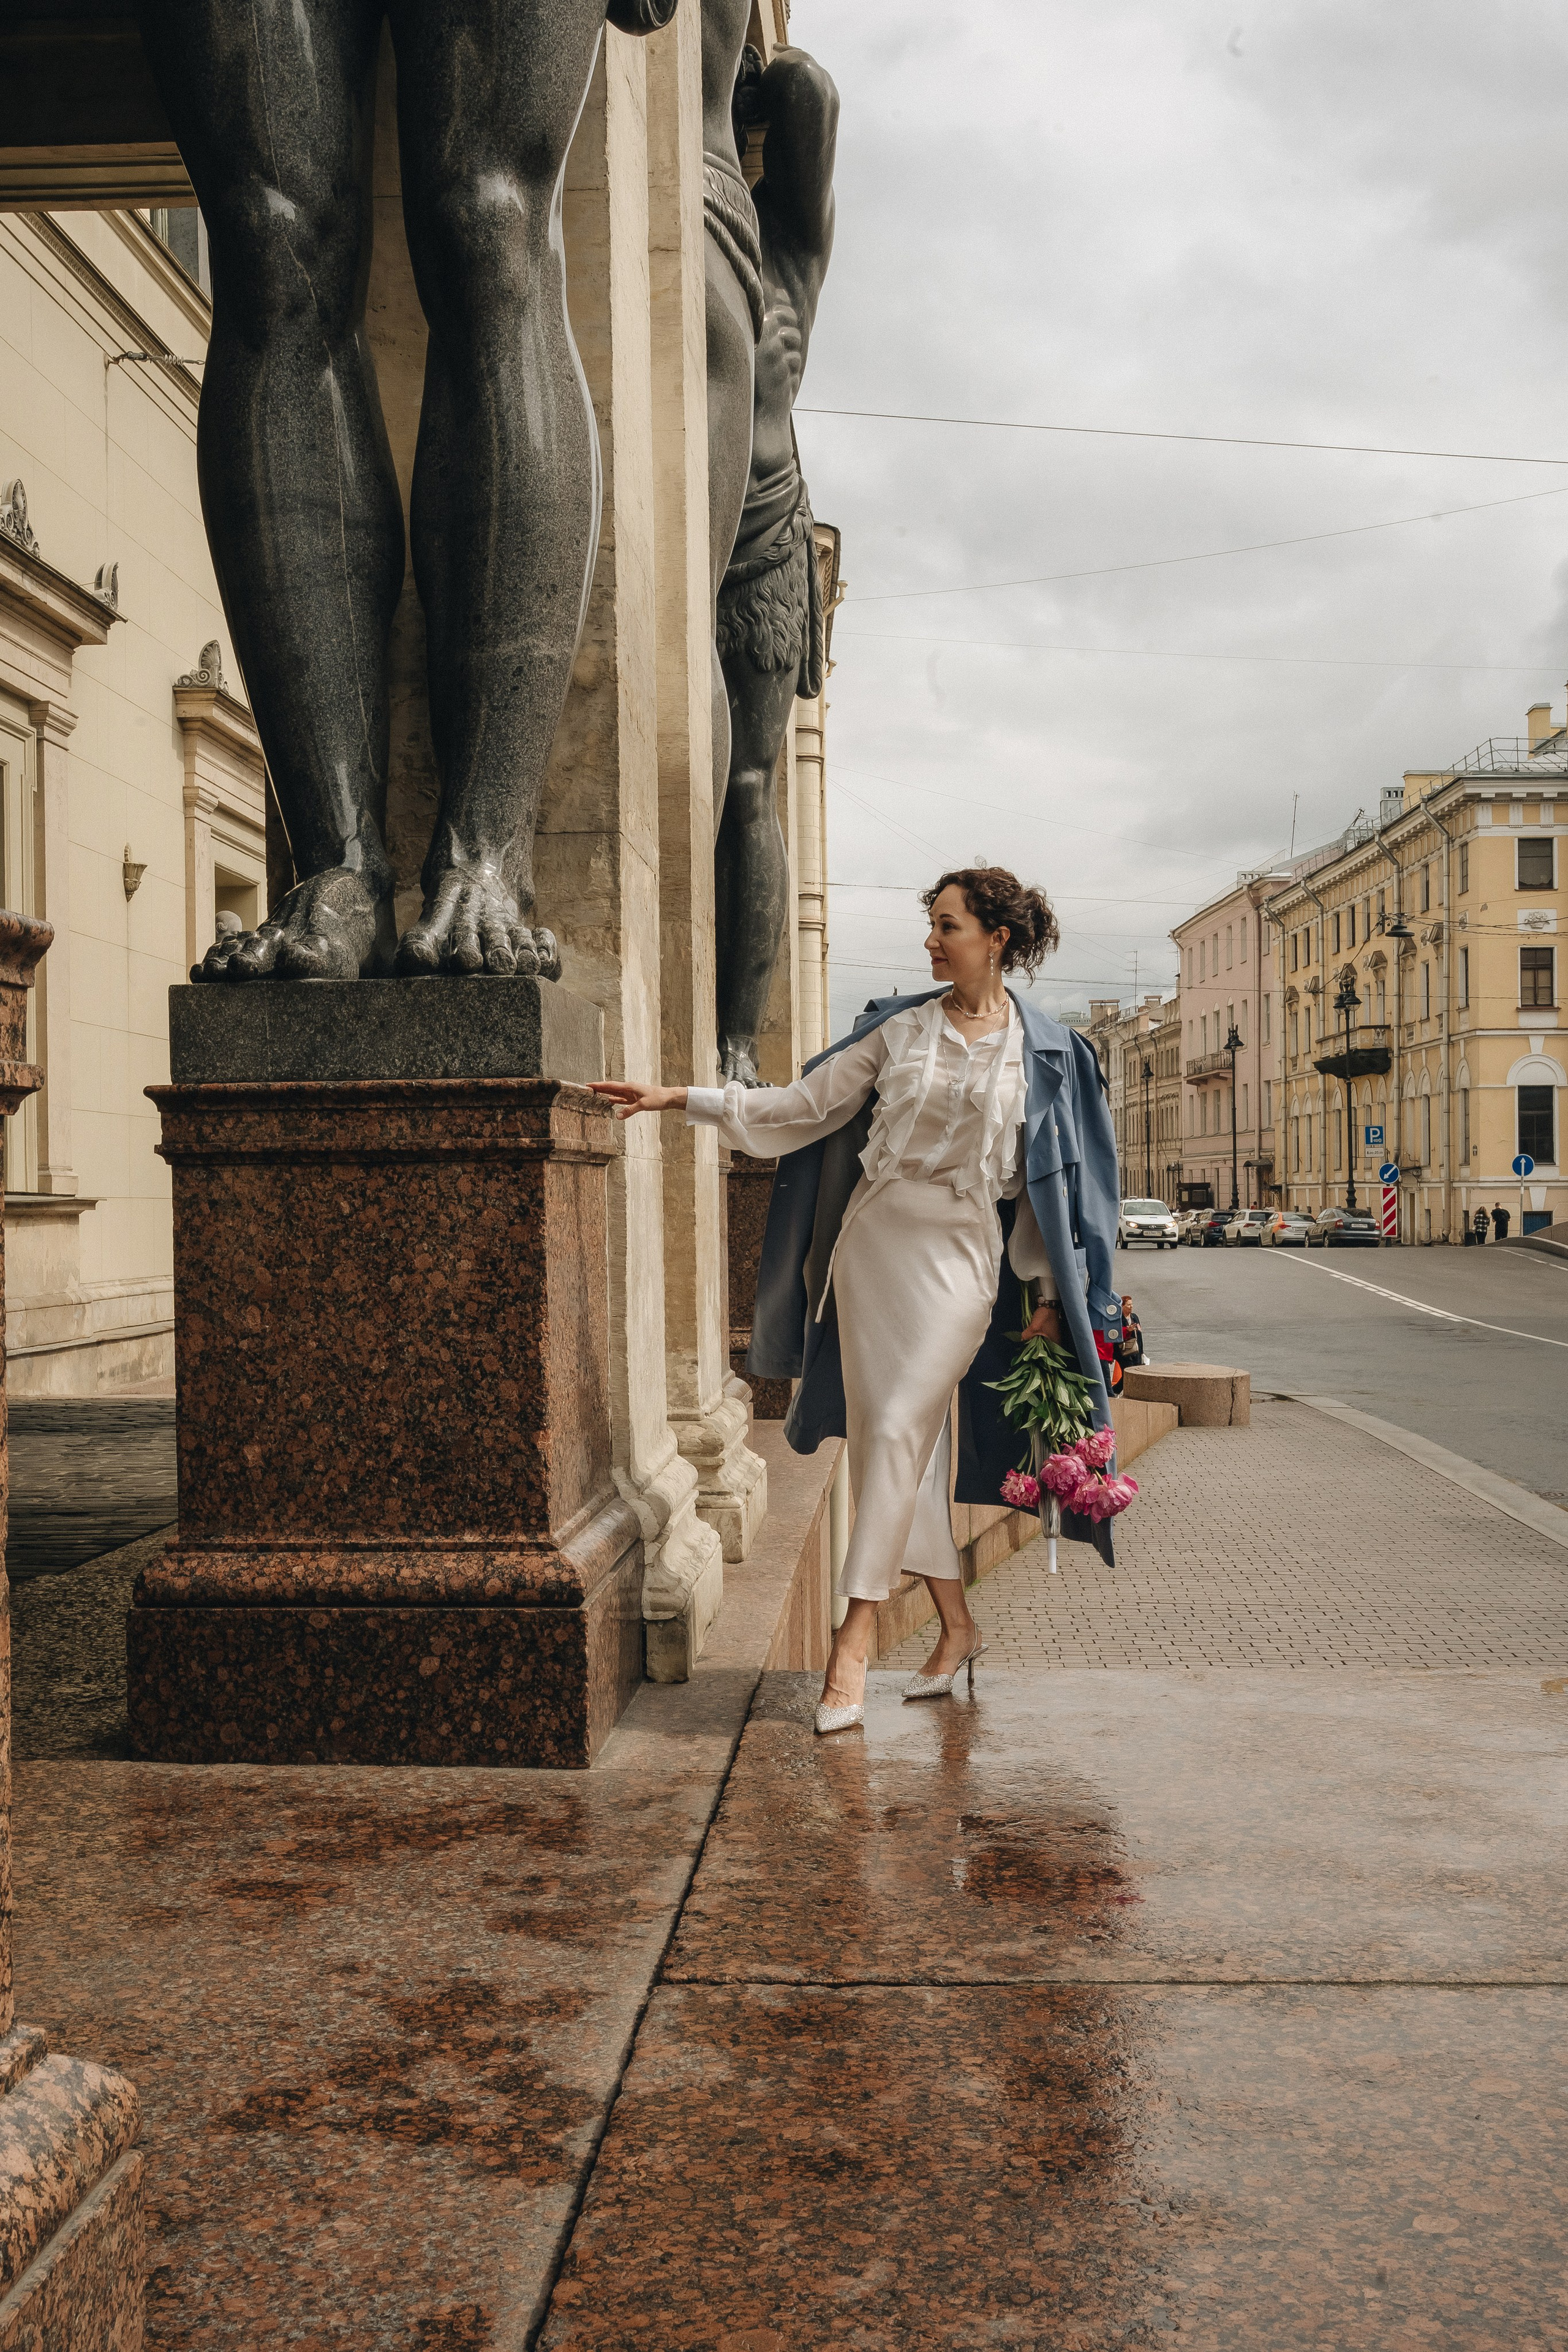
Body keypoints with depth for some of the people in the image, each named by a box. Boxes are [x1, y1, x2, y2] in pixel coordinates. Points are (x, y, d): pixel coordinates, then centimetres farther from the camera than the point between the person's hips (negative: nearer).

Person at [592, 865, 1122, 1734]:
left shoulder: (1044, 1052, 2)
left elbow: (1052, 1176, 3)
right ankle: (956, 1624, 19)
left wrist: (1054, 1296, 1)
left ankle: (853, 1641, -11)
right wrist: (683, 1098, 0)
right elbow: (805, 1105, 7)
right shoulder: (900, 1026, 7)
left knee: (899, 1432, -14)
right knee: (894, 1443, 5)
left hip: (961, 1254, -3)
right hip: (871, 1237, 4)